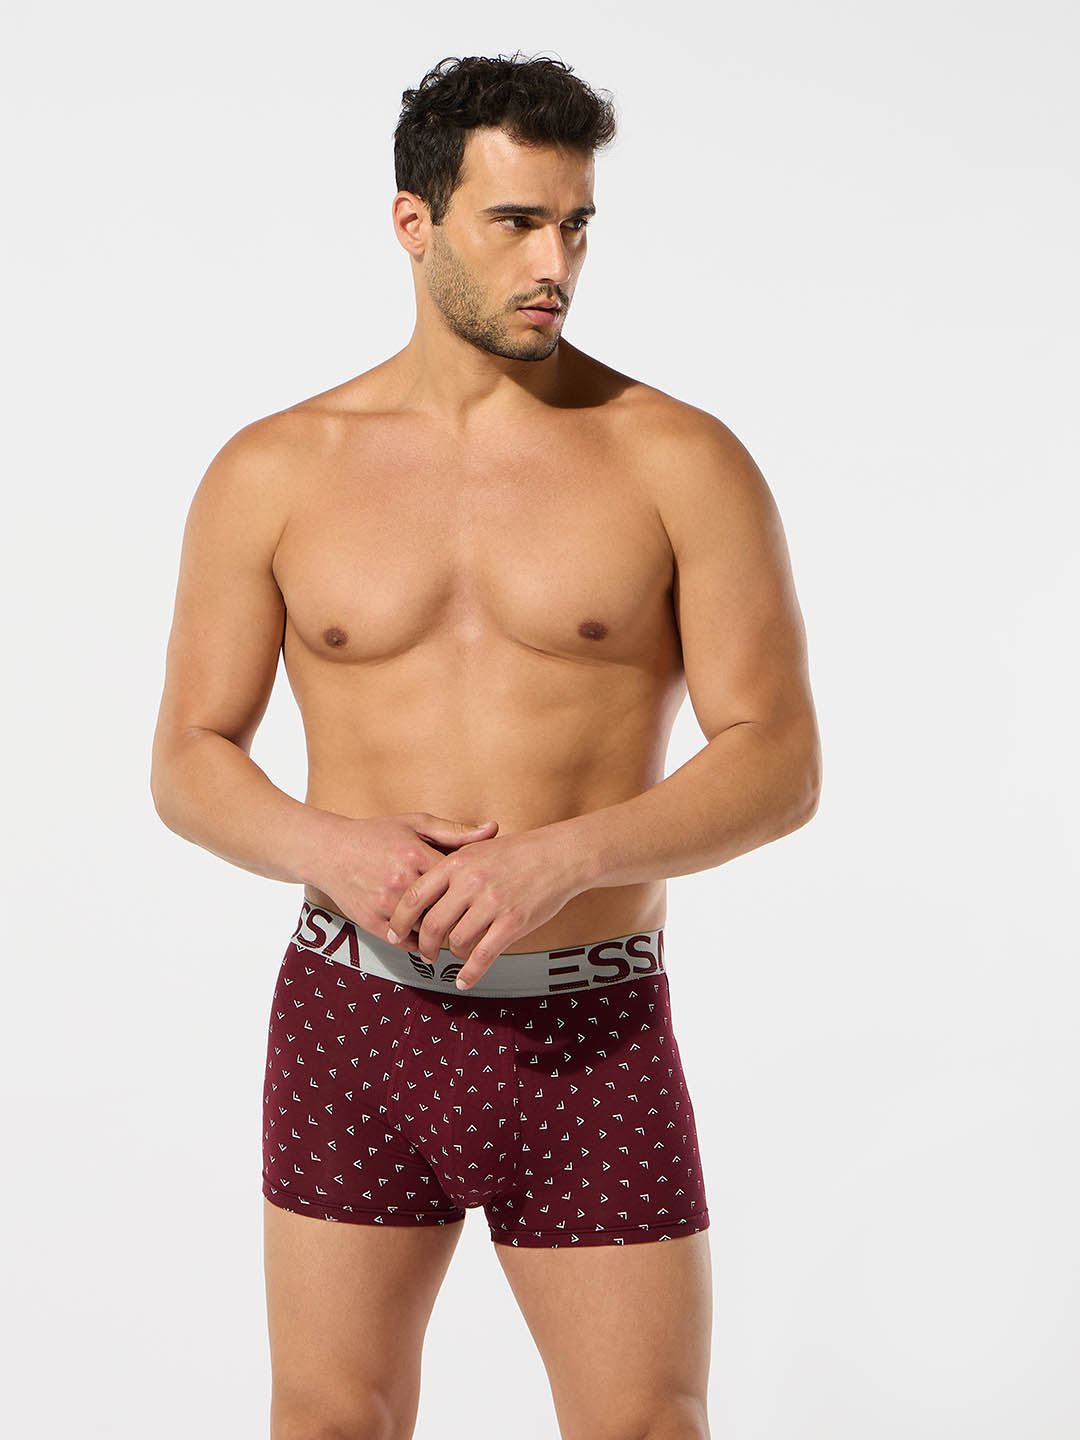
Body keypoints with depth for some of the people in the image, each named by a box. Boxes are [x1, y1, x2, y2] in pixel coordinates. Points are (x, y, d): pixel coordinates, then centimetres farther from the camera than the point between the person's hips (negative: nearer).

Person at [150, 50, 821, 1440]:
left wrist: (562, 857, -22)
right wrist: (328, 846, -16)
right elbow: (190, 763, 5)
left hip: (593, 1042, -1)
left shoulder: (682, 462, -4)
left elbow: (779, 763, -7)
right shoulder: (273, 472, 2)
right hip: (353, 1019, 2)